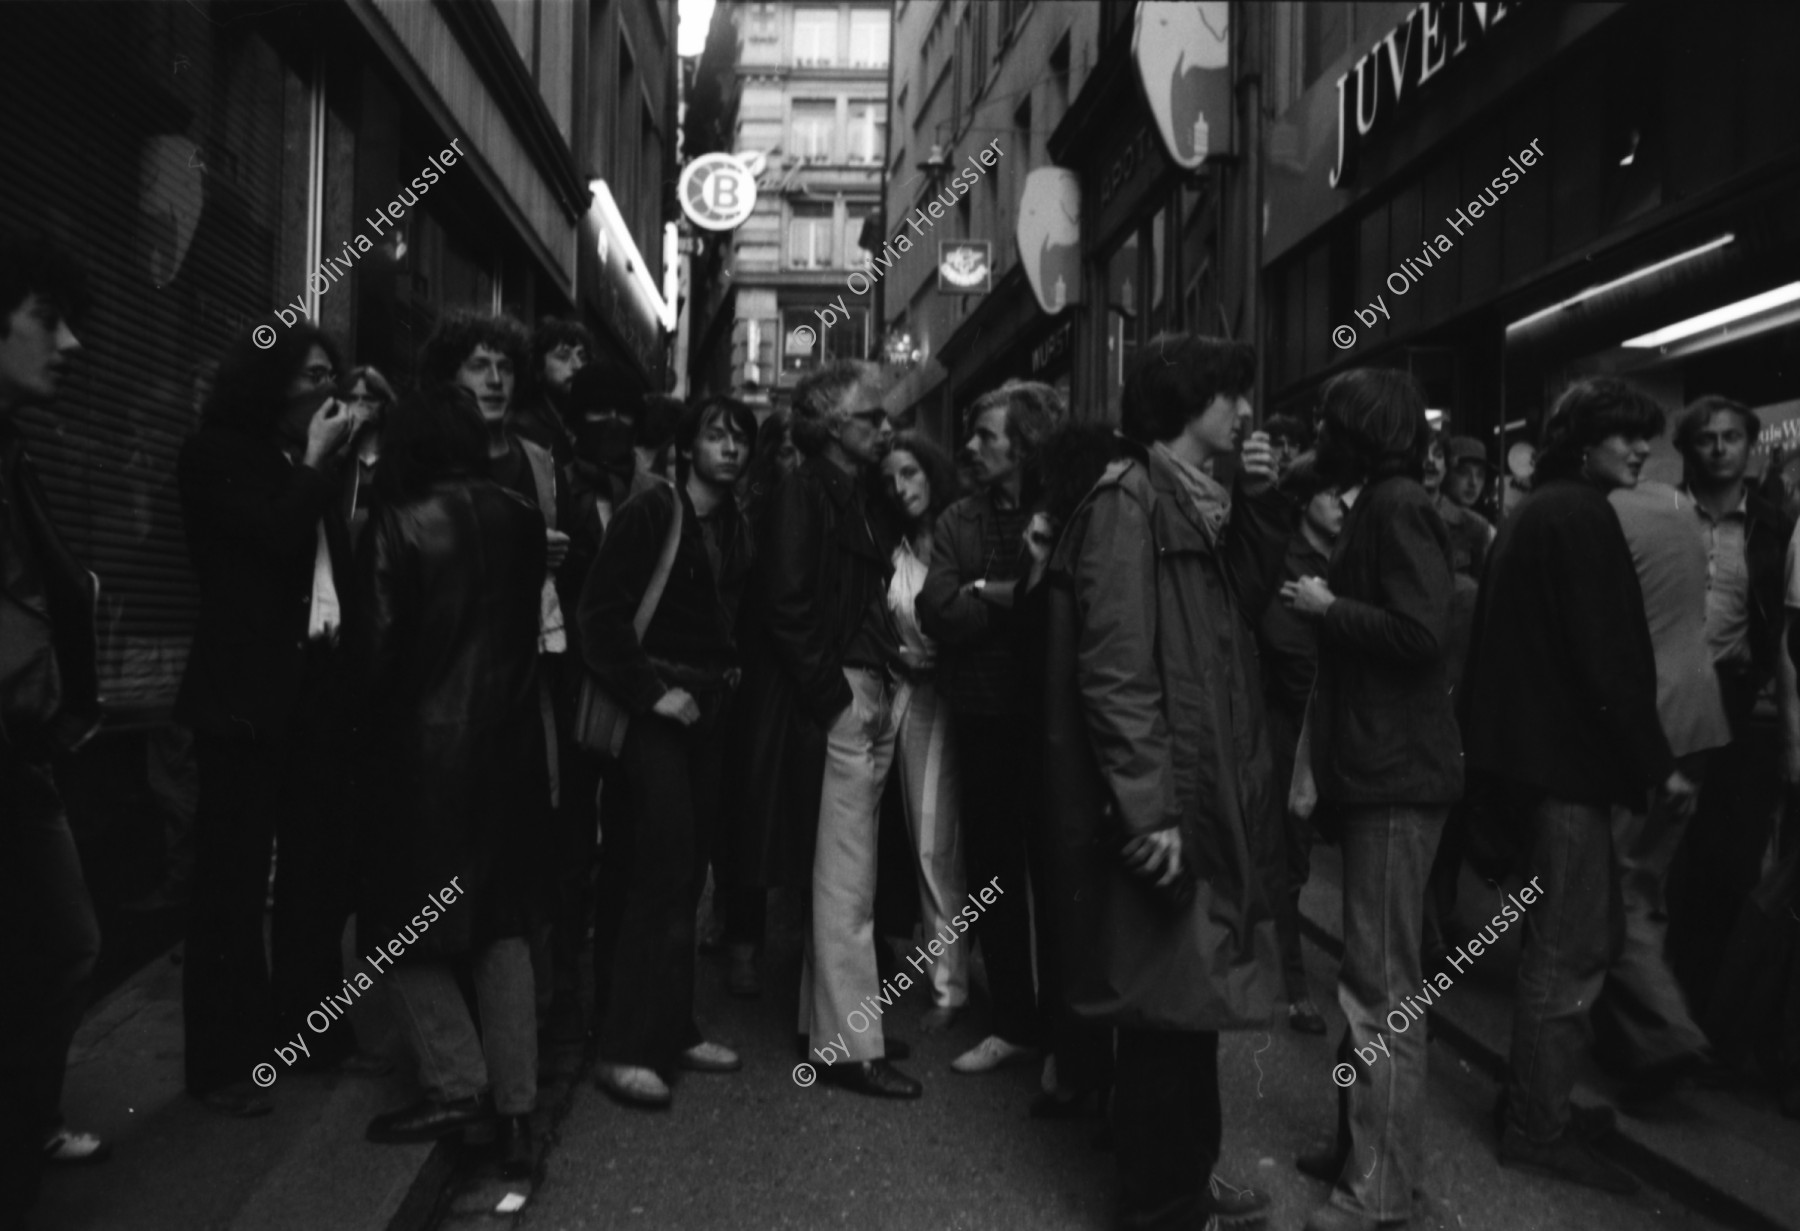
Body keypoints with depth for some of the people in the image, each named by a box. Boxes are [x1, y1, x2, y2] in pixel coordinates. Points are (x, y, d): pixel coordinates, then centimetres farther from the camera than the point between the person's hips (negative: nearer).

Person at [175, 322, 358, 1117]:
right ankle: (223, 1060, 6)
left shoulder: (318, 469, 16)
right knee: (234, 875, -2)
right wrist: (316, 464, -4)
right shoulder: (215, 457, 1)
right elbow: (278, 538, -14)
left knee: (320, 868, 9)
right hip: (247, 692, -6)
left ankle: (307, 1029, 21)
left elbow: (346, 558, 8)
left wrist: (340, 464, 2)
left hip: (319, 686, 6)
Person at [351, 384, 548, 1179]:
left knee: (405, 918, 12)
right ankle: (515, 1107, 14)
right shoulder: (520, 521, 0)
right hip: (508, 743, 5)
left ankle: (456, 1084, 10)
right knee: (502, 920, 13)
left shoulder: (400, 527, -12)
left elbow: (374, 647, -10)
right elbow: (527, 627, 4)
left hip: (423, 746, -4)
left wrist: (367, 727, 3)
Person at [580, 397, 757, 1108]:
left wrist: (729, 677, 7)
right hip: (657, 707, -7)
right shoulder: (650, 514, -10)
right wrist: (651, 693, -15)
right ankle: (626, 1048, -4)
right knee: (664, 868, -11)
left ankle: (673, 1029, 21)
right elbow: (600, 614, -14)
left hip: (708, 709, 7)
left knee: (689, 869, 10)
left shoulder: (736, 526, 10)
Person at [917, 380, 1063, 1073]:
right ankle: (1013, 1022, 26)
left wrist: (988, 594, -13)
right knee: (991, 872, 12)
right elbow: (937, 613, -6)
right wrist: (1020, 598, -14)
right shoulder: (958, 522, 6)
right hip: (983, 719, 4)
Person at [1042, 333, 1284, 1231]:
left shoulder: (1194, 503, 15)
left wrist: (1258, 503, 2)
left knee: (1192, 1001, 19)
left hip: (1202, 794, 10)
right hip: (1163, 805, -10)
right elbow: (1114, 668, -21)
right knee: (1165, 1009, 1)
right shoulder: (1129, 502, -14)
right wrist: (1147, 806, -25)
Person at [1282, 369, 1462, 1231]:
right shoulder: (1377, 505, 16)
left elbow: (1421, 633, -23)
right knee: (1371, 973, 16)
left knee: (1380, 982, -4)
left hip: (1398, 772, -10)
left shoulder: (1397, 504, -13)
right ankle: (1364, 1146, 27)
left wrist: (1327, 607, -12)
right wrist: (1323, 605, 5)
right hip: (1378, 765, 10)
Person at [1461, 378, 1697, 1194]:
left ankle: (1540, 1101, 30)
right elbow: (1606, 657, -20)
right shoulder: (1582, 516, -14)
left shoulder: (1534, 512, 17)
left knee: (1565, 937, 20)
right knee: (1570, 948, -3)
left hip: (1533, 743, 11)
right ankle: (1537, 1131, 6)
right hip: (1568, 753, -11)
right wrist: (1657, 762, -14)